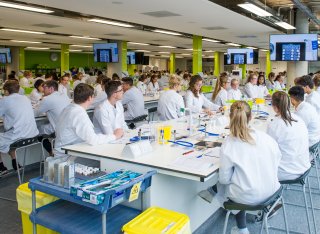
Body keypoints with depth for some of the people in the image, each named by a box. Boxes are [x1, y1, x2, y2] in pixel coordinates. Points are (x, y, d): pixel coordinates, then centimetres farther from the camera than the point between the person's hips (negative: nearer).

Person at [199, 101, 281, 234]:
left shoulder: (228, 146, -18)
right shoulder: (265, 137, -8)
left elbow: (225, 179, -11)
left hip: (249, 197, -3)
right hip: (271, 190, 4)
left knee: (223, 184, 27)